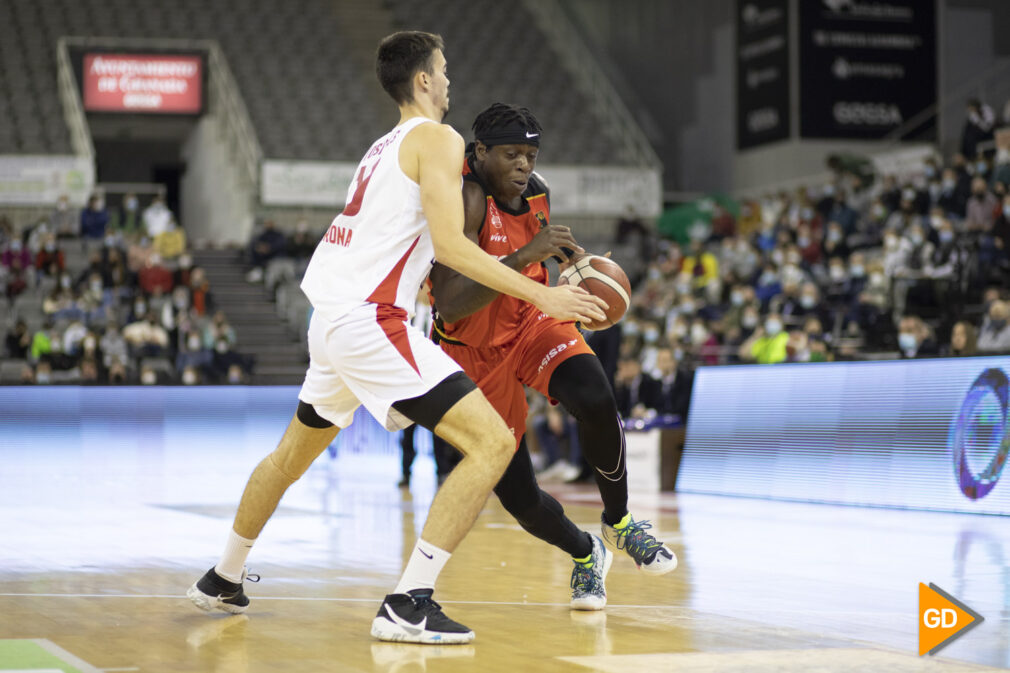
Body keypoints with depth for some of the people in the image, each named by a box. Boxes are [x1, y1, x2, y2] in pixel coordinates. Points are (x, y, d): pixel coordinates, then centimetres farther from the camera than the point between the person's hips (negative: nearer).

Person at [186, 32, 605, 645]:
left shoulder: (383, 148, 22)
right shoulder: (438, 139, -5)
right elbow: (449, 244, -16)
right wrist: (541, 296, -17)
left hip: (331, 319, 10)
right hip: (371, 323, -10)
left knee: (293, 454, 30)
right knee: (493, 442, -14)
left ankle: (224, 579, 46)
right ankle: (409, 605, -20)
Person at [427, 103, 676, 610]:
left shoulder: (535, 190, -5)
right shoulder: (463, 198, -27)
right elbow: (450, 305, -38)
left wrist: (579, 261, 0)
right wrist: (524, 256, -45)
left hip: (533, 321, 4)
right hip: (477, 350, -4)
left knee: (596, 402, -29)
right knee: (519, 498, -5)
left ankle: (618, 523, -4)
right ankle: (585, 554, 28)